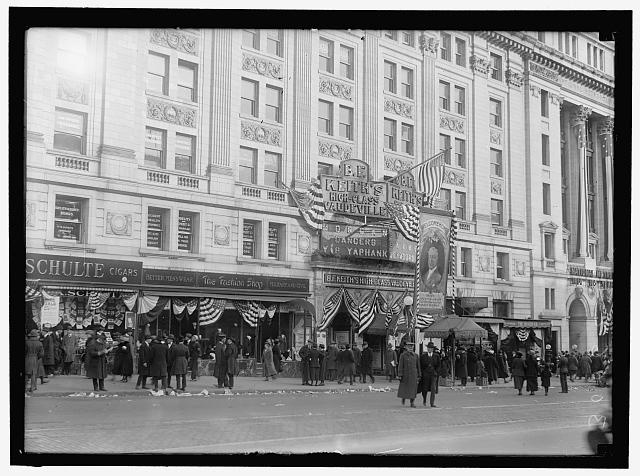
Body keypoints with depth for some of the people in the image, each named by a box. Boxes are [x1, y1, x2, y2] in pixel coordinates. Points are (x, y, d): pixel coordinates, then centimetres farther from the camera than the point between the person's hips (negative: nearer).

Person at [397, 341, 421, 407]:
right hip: (405, 374, -2)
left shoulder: (415, 355, 6)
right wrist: (400, 375, -12)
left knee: (413, 388, -3)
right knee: (404, 387, 9)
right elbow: (400, 366, -7)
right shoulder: (403, 355, -4)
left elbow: (418, 366, 10)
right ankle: (403, 397, 38)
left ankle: (412, 402, 1)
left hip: (413, 374, 2)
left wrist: (418, 375, 9)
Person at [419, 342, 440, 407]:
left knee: (433, 389, -10)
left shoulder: (436, 356, 5)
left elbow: (438, 365, 11)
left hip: (433, 374, 0)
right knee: (425, 389, 7)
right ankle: (424, 401, 30)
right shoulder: (423, 356, 3)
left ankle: (432, 403, -8)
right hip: (425, 374, 0)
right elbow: (420, 365, 7)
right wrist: (421, 373, -2)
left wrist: (435, 372, -2)